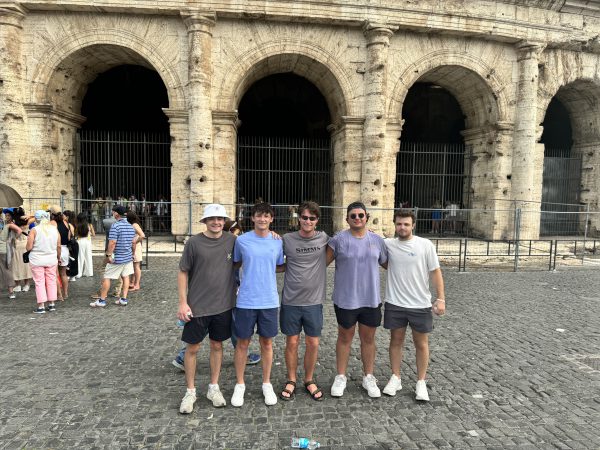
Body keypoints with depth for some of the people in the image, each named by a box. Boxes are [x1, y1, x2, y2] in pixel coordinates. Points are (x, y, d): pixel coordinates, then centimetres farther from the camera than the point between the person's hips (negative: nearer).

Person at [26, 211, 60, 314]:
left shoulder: (34, 230, -11)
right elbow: (59, 246, 3)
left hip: (37, 260, -3)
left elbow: (29, 248, -11)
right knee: (51, 282, 12)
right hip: (51, 260, 3)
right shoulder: (54, 229, 0)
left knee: (39, 283, 4)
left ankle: (41, 306, 5)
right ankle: (52, 304, 16)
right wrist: (58, 257, 16)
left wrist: (28, 240, 10)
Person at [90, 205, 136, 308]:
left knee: (106, 278, 2)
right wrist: (132, 253, 24)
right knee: (125, 277, 11)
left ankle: (102, 300, 7)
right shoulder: (130, 226, 8)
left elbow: (112, 242, -21)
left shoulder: (115, 226, -15)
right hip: (128, 257, 7)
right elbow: (133, 242, 14)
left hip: (117, 258, -7)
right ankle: (123, 299, 11)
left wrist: (108, 255, -17)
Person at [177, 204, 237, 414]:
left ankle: (214, 388, 31)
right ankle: (190, 392, 26)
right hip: (197, 306, -2)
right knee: (192, 348, 8)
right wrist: (183, 302, -8)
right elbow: (183, 272, -4)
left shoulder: (232, 240, -2)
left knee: (217, 345, 14)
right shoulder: (194, 243, -8)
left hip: (223, 305, 2)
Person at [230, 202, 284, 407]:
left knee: (267, 343, 13)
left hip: (269, 301, 1)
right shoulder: (241, 240, -4)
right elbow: (235, 264, 11)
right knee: (243, 343, 10)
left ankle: (267, 384, 31)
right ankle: (240, 385, 29)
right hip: (246, 301, -1)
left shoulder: (278, 242, 0)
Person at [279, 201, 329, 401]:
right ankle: (291, 381, 29)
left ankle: (309, 380, 30)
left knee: (313, 343, 9)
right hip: (290, 301, -1)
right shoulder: (287, 239, -6)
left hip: (314, 302, 1)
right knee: (292, 342, 9)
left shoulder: (324, 238, -1)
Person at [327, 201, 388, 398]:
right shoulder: (339, 239, -7)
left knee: (368, 339, 15)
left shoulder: (377, 240, 2)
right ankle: (341, 377, 30)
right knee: (345, 338, 13)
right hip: (345, 299, -2)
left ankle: (368, 377, 32)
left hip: (371, 300, 3)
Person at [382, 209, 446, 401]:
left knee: (421, 344, 11)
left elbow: (435, 272, -3)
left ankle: (421, 382, 27)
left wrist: (441, 298, -7)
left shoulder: (426, 245, -7)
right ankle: (395, 378, 29)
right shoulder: (388, 244, -3)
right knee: (396, 341, 13)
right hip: (394, 304, 1)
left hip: (420, 305, -1)